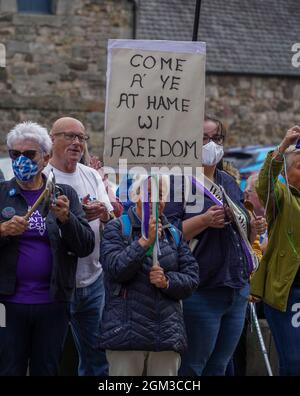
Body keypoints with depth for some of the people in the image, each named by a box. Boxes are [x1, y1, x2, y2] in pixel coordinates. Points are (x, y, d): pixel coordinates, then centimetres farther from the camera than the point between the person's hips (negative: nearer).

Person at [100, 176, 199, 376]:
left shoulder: (174, 235, 15)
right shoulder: (117, 229, 3)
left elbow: (192, 278, 9)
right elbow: (115, 269, -12)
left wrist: (167, 281, -10)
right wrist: (145, 242, -18)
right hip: (126, 334, -4)